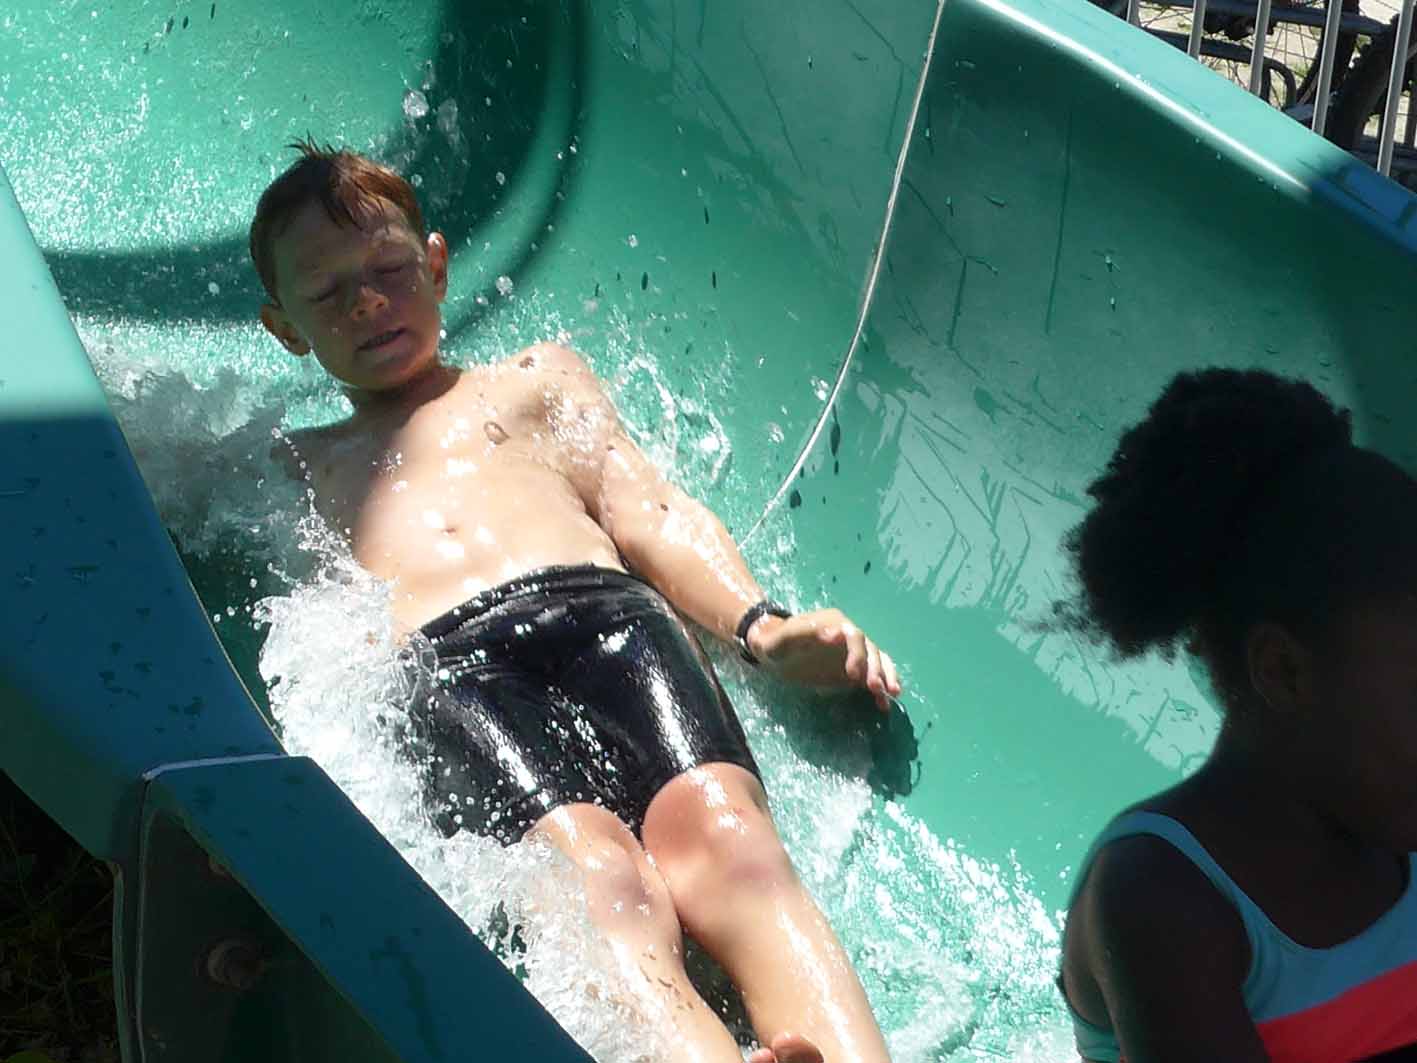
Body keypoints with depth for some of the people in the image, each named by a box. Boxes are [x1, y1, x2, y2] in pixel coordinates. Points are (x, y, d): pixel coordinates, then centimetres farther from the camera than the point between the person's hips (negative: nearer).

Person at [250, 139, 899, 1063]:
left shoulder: (538, 378, 36)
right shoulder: (291, 466, 38)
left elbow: (649, 515, 21)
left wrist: (759, 623, 3)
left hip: (607, 615, 2)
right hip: (446, 670, -1)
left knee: (724, 828, -30)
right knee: (598, 878, -32)